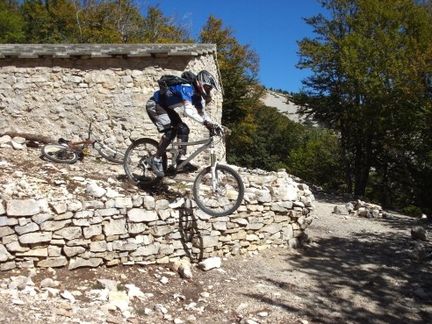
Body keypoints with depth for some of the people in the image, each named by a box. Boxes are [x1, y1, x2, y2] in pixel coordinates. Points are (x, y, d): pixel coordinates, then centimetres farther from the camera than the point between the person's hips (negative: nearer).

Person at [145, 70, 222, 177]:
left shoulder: (198, 95, -1)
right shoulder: (187, 88, -30)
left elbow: (202, 113, 0)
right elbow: (188, 110, -43)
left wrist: (213, 124, -16)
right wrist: (206, 122, -49)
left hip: (166, 108, 9)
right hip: (155, 105, -9)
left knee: (183, 128, -3)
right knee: (171, 131, -23)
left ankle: (181, 160, -3)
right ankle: (156, 159, -12)